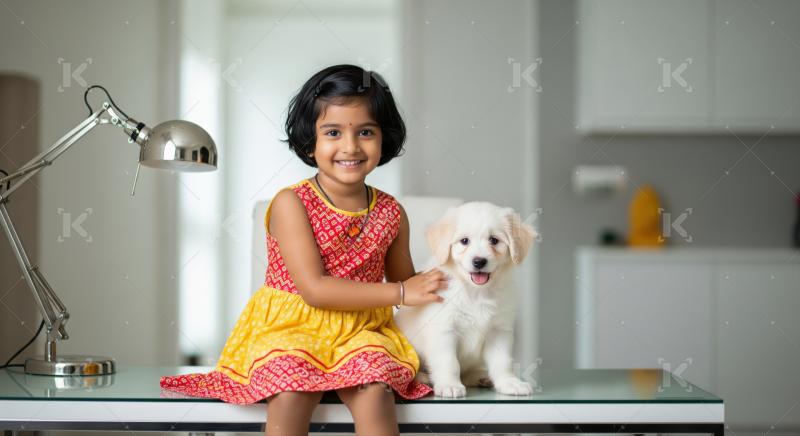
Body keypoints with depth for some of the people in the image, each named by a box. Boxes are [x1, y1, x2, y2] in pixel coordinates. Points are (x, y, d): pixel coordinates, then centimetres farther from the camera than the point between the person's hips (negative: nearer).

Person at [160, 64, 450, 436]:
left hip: (360, 333, 3)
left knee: (374, 391, -28)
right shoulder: (291, 204, -9)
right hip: (289, 327, -3)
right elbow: (314, 289, -16)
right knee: (291, 393, -31)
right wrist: (400, 293, -15)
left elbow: (405, 280, 21)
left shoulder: (391, 213, 4)